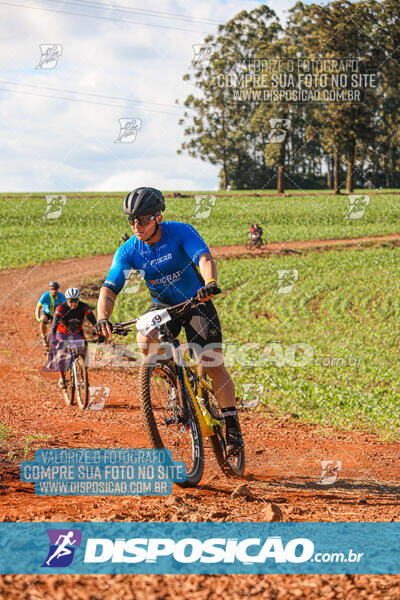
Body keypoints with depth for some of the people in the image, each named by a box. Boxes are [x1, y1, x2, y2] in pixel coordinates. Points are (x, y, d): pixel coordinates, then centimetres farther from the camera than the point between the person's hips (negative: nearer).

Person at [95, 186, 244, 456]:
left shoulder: (180, 232, -20)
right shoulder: (128, 251, -13)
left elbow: (204, 258, -35)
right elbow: (109, 289, -17)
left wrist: (210, 283, -56)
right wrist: (103, 317, -37)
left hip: (196, 302, -3)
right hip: (163, 305, 3)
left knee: (213, 363, -13)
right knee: (145, 342, -28)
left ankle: (232, 426, 0)